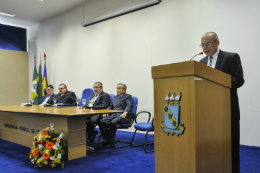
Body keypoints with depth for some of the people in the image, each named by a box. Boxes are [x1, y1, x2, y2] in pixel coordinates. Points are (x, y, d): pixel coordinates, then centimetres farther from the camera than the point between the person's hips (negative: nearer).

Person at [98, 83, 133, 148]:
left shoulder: (128, 97, 7)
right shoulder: (114, 98, 30)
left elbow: (129, 106, -8)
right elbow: (110, 106, 26)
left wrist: (125, 113, -28)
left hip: (121, 115, -6)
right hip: (113, 115, 6)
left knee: (112, 123, -35)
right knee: (102, 122, -21)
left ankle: (111, 141, -18)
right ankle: (106, 140, -10)